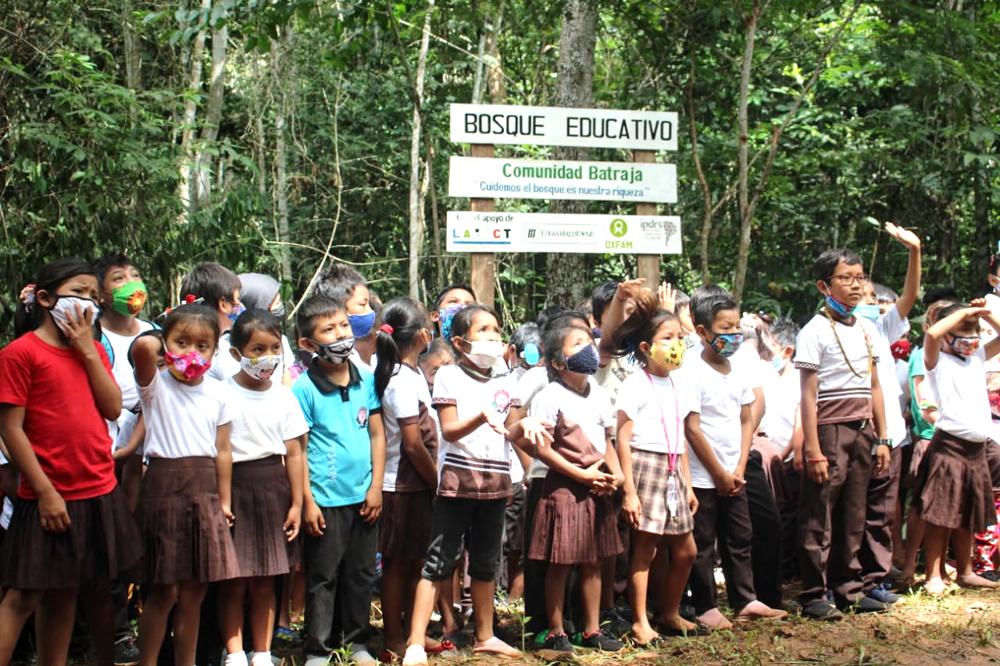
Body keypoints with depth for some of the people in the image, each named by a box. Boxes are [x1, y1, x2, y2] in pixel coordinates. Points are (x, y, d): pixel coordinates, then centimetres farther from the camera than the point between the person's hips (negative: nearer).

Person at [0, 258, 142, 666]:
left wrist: (88, 349, -5)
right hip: (52, 497, -7)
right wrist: (46, 492, -15)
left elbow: (113, 408, 1)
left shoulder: (92, 349, 12)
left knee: (97, 587, 13)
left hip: (100, 492, 7)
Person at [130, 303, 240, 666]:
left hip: (204, 490, 4)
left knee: (194, 591, 10)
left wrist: (224, 501, 10)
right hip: (163, 486, -4)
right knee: (163, 590, -2)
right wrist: (160, 346, -6)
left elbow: (222, 451, 10)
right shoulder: (156, 384, -6)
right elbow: (142, 347, -28)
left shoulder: (218, 392, 7)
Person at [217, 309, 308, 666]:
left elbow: (294, 453, 7)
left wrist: (296, 503, 5)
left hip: (272, 489, 3)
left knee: (264, 581, 8)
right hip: (233, 486, -3)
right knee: (234, 581, 0)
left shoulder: (284, 397, 5)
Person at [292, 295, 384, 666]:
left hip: (363, 496, 4)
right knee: (323, 578, 5)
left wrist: (376, 486, 2)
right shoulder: (304, 389, -10)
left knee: (361, 574, 13)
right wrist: (307, 500, -10)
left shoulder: (366, 380, 3)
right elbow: (297, 448, -8)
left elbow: (377, 434, 8)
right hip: (326, 499, -4)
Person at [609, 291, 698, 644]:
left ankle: (669, 613, 26)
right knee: (644, 548, -3)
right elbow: (623, 440, -12)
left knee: (685, 550, 11)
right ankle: (639, 621, 6)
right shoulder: (635, 386, -10)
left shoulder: (678, 385, 12)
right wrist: (629, 491, -16)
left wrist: (687, 484, 16)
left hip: (672, 472, 7)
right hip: (645, 467, -7)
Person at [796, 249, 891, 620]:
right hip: (830, 430, -6)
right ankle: (814, 596, 2)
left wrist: (881, 438, 14)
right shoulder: (815, 332, -7)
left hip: (862, 430, 6)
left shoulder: (866, 329, 13)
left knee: (853, 516, 10)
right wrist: (813, 450, -15)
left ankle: (848, 588, 19)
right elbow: (808, 395, -11)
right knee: (819, 516, -3)